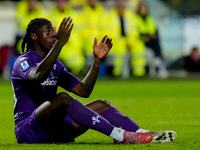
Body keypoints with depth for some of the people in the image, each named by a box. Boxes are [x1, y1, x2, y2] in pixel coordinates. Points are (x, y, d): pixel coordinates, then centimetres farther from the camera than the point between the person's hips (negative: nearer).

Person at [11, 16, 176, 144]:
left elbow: (84, 90, 13)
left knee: (101, 105, -7)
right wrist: (60, 43, -37)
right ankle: (120, 136, -39)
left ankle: (145, 135, -27)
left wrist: (97, 60, 3)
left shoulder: (56, 65, 18)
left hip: (53, 128, 8)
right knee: (62, 98, -34)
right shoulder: (23, 61, -8)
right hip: (28, 130, -8)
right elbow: (37, 76, -34)